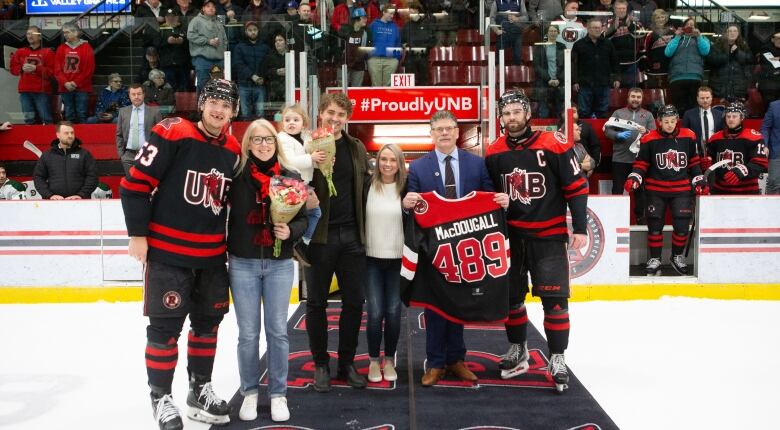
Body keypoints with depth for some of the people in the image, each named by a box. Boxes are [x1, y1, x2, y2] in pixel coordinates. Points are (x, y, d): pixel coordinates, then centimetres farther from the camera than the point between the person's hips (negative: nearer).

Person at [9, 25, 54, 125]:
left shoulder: (48, 52, 4)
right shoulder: (20, 52, 15)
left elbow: (52, 71, -4)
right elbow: (13, 69, 14)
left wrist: (36, 68, -14)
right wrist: (22, 68, -6)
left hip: (42, 91, -4)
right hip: (25, 91, 4)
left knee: (46, 119, -6)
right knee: (29, 119, 4)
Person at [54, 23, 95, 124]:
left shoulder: (86, 47, 1)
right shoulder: (61, 48, 12)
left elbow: (89, 69, -4)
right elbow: (57, 69, 7)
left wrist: (76, 83, -10)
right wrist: (65, 83, -8)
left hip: (82, 88, -3)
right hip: (65, 88, 3)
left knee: (81, 115, -5)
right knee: (69, 116, 4)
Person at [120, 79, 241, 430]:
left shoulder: (233, 150, 5)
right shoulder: (172, 135, -13)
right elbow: (135, 183, -12)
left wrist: (228, 242, 15)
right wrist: (137, 235, -11)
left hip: (212, 255, 6)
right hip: (167, 251, -6)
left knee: (208, 321, 14)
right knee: (165, 326, 1)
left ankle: (200, 390, 30)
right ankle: (160, 397, 17)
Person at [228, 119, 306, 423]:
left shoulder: (291, 177, 1)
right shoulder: (236, 176, -3)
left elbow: (302, 217, 6)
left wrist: (290, 231, -13)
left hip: (279, 264, 1)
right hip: (243, 264, -1)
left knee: (277, 330, 6)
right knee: (248, 333, 7)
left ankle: (278, 394, 19)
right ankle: (250, 392, 23)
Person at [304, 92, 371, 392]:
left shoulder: (357, 148, 10)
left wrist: (363, 228, 9)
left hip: (352, 235, 4)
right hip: (320, 236, -4)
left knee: (354, 302, 7)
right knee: (317, 302, 6)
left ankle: (347, 363, 21)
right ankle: (321, 364, 19)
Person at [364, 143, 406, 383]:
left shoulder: (405, 188, 0)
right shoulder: (368, 187, -2)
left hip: (397, 259, 1)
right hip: (372, 258, 0)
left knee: (393, 312, 6)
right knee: (375, 312, -1)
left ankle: (389, 360, 22)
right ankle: (374, 360, 17)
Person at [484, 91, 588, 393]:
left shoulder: (554, 145, -11)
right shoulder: (494, 153, 1)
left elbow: (577, 187, -8)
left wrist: (579, 228, -9)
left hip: (549, 235, -4)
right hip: (510, 235, 4)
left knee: (554, 298, -4)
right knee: (510, 295, 11)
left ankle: (557, 359, 8)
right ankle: (517, 350, 29)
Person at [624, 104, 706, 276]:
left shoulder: (688, 137, 0)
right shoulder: (649, 140, -6)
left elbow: (694, 162, 10)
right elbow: (641, 163, 1)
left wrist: (699, 182, 5)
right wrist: (634, 178, -15)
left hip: (681, 189, 1)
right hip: (655, 190, -1)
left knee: (682, 226, 0)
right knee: (655, 225, 2)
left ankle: (677, 256, 23)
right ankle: (655, 259, 17)